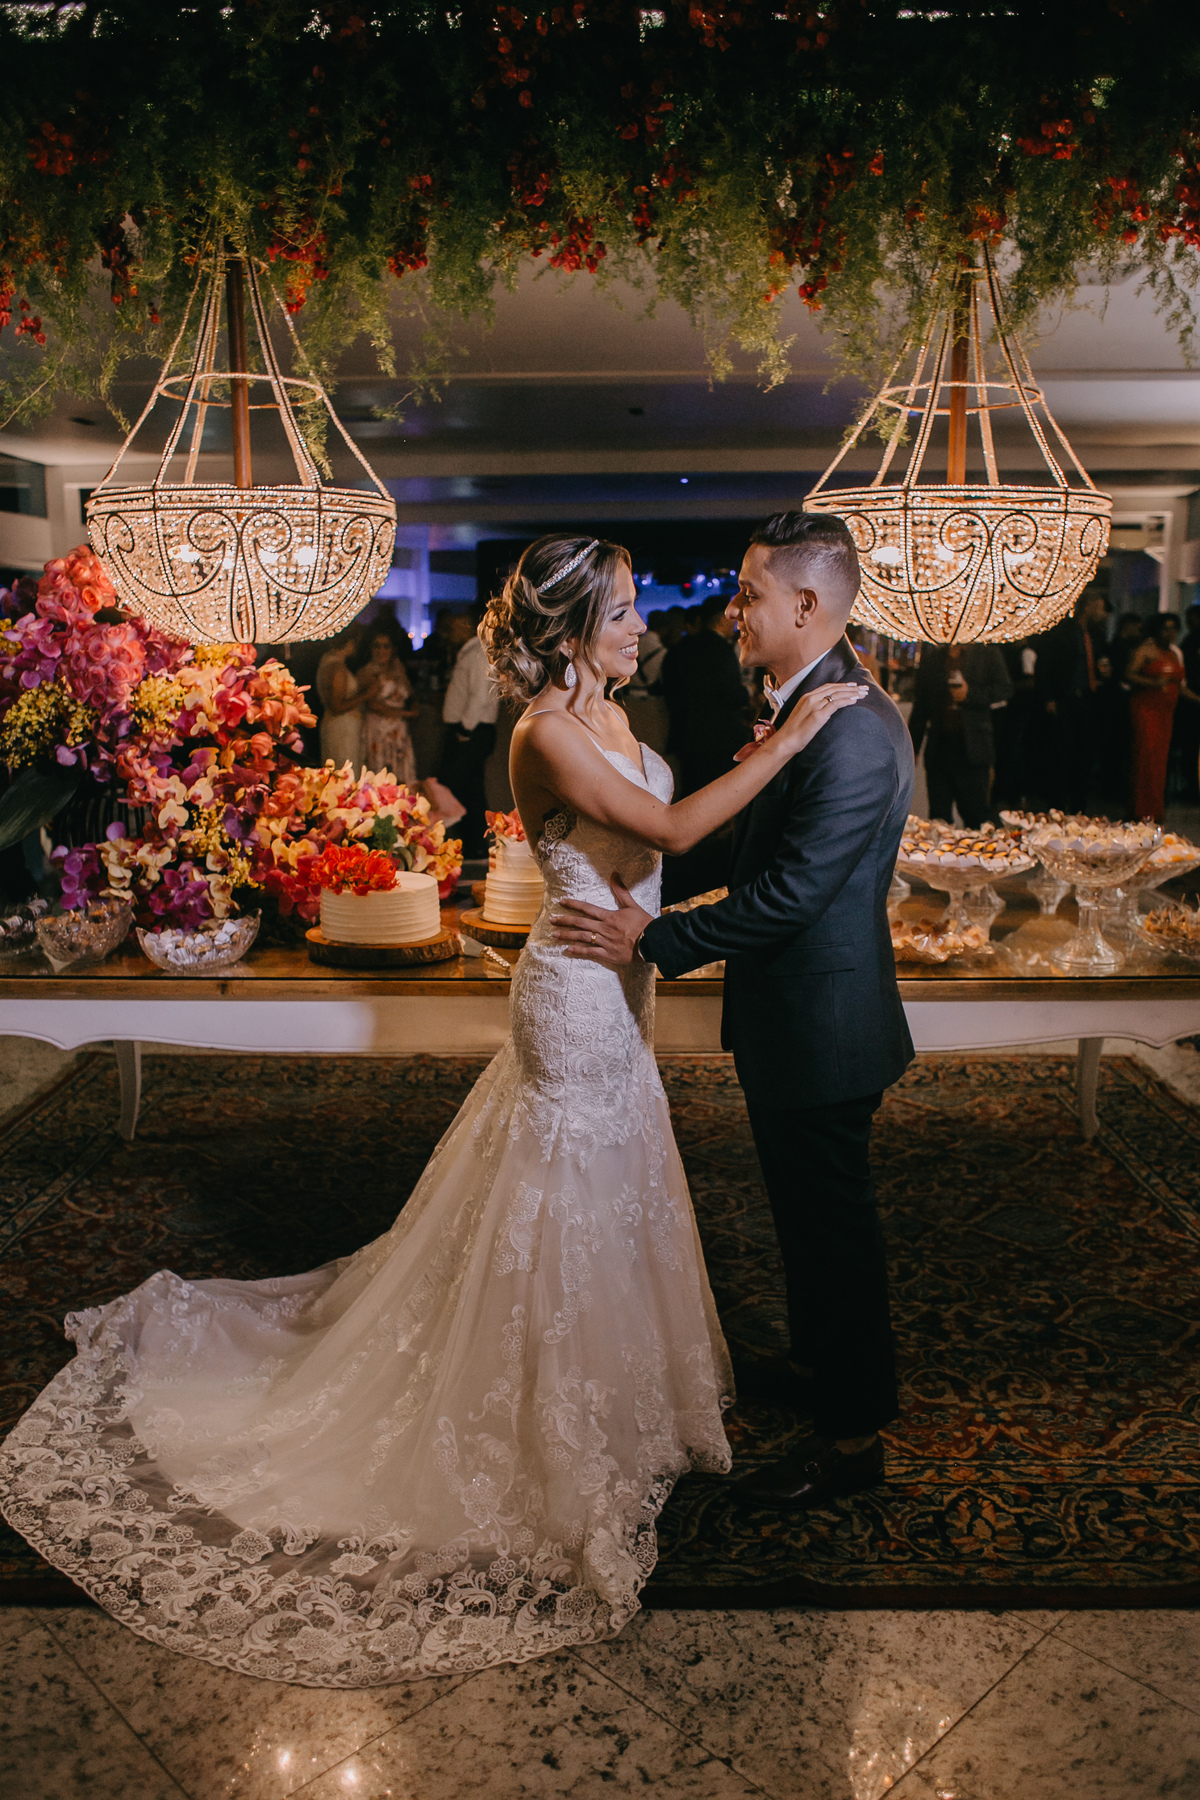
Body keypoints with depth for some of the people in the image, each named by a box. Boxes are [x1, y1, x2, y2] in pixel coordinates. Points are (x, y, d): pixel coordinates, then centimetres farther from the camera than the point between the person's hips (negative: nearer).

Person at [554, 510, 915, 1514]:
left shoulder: (853, 734, -26)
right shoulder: (807, 705, 6)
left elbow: (787, 894, -28)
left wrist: (654, 942, -22)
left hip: (820, 1025, -10)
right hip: (789, 1017, 10)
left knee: (833, 1221, 5)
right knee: (804, 1209, 24)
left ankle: (854, 1433, 23)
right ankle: (822, 1366, 45)